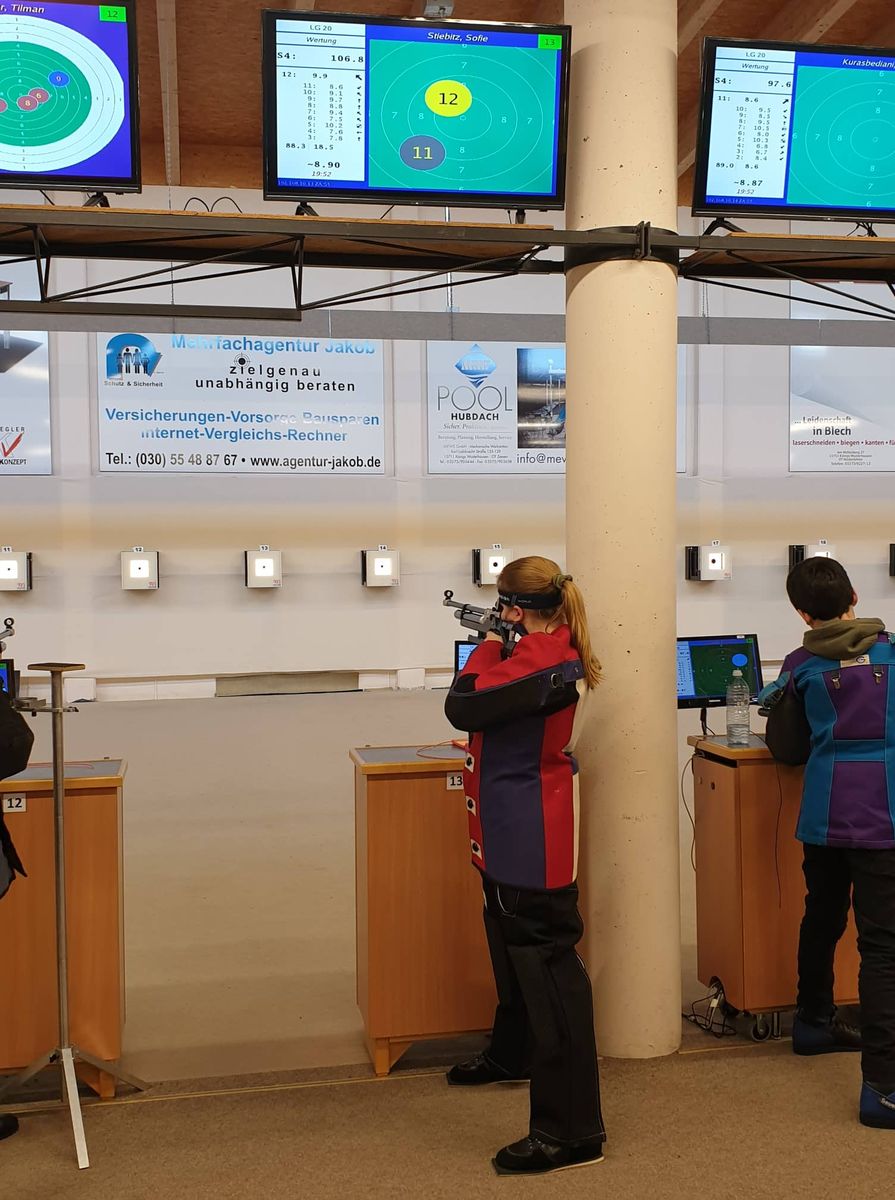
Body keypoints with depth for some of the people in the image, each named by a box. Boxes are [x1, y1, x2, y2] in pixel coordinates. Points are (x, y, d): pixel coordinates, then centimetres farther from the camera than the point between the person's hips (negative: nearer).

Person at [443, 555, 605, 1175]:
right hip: (517, 835, 11)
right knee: (514, 943, 27)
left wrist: (486, 650, -6)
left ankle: (573, 1130, -6)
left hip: (531, 838, -11)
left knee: (546, 964, -10)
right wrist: (495, 651, 10)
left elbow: (462, 707, -22)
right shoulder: (552, 650, 9)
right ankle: (513, 1055, 48)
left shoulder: (542, 659, -23)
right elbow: (506, 702, 19)